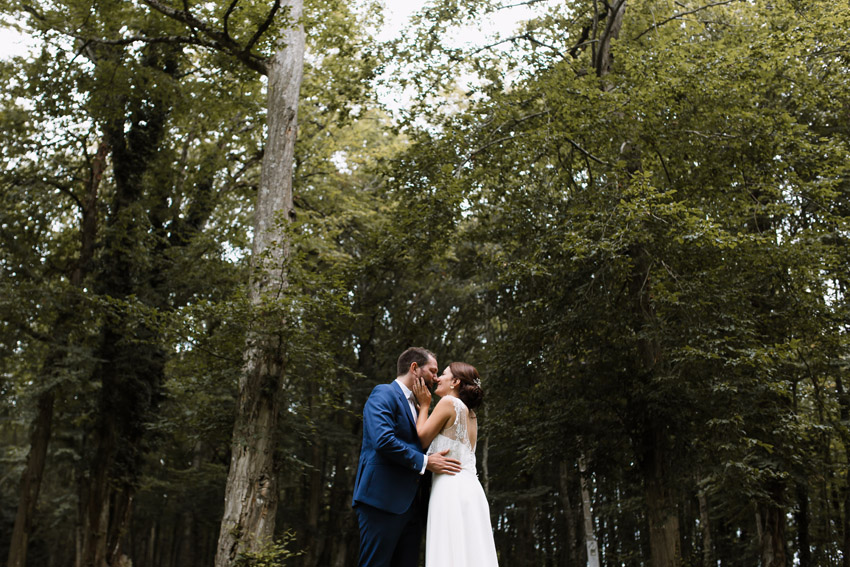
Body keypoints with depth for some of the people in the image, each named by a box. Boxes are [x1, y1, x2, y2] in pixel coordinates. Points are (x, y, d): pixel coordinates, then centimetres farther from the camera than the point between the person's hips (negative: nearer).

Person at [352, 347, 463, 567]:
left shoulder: (414, 405, 25)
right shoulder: (384, 393, -4)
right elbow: (383, 440, -19)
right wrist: (425, 462, -14)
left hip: (409, 505, 9)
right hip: (383, 500, -9)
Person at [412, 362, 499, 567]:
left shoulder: (449, 402, -3)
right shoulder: (470, 413, 22)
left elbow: (422, 439, -1)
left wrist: (424, 405, 11)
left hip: (451, 487, -9)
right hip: (471, 489, 9)